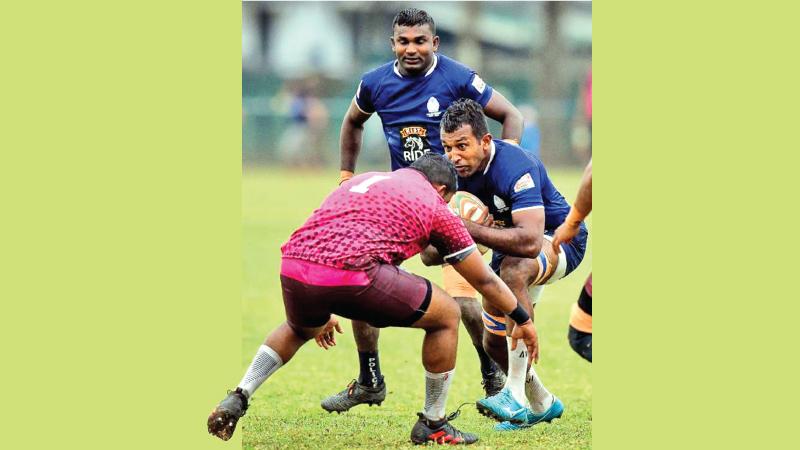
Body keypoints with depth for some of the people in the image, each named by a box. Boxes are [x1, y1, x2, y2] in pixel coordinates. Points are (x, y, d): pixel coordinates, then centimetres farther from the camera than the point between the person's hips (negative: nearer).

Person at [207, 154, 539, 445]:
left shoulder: (366, 179, 33)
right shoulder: (435, 207, 18)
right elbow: (484, 280, 26)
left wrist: (323, 314, 56)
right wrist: (522, 320, 42)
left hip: (293, 264, 6)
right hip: (349, 273, -6)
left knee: (299, 329, 40)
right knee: (447, 316, 16)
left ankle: (237, 399, 22)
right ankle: (432, 424, 22)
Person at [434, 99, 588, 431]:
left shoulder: (515, 167, -35)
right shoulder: (451, 169, -15)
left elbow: (530, 241, -48)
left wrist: (469, 230, -49)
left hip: (559, 241, -8)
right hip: (508, 249, 8)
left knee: (513, 269, -38)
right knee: (495, 343, 9)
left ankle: (516, 396, -38)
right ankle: (543, 405, 40)